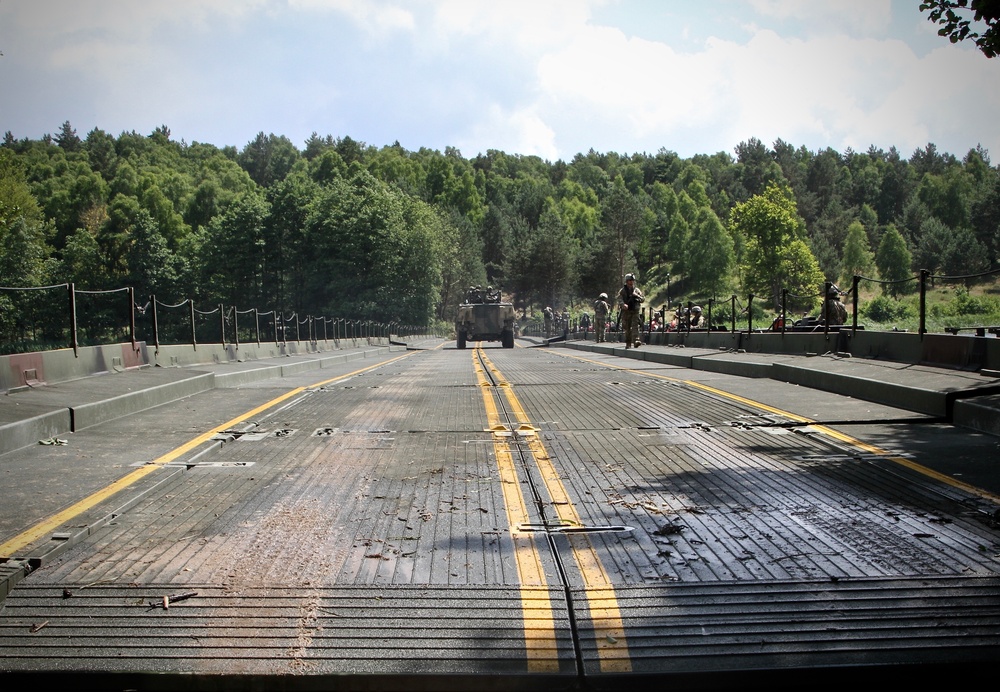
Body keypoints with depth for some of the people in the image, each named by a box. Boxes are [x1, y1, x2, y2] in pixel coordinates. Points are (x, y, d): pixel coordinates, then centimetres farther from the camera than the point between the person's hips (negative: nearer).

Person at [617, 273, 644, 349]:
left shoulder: (637, 290, 11)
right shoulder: (622, 291, 4)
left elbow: (642, 299, 8)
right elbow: (619, 299, -9)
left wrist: (637, 295, -11)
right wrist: (623, 304, -30)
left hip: (635, 311, 1)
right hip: (626, 311, 0)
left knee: (635, 326, -14)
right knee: (627, 328, 4)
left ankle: (635, 341, -25)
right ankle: (628, 343, 12)